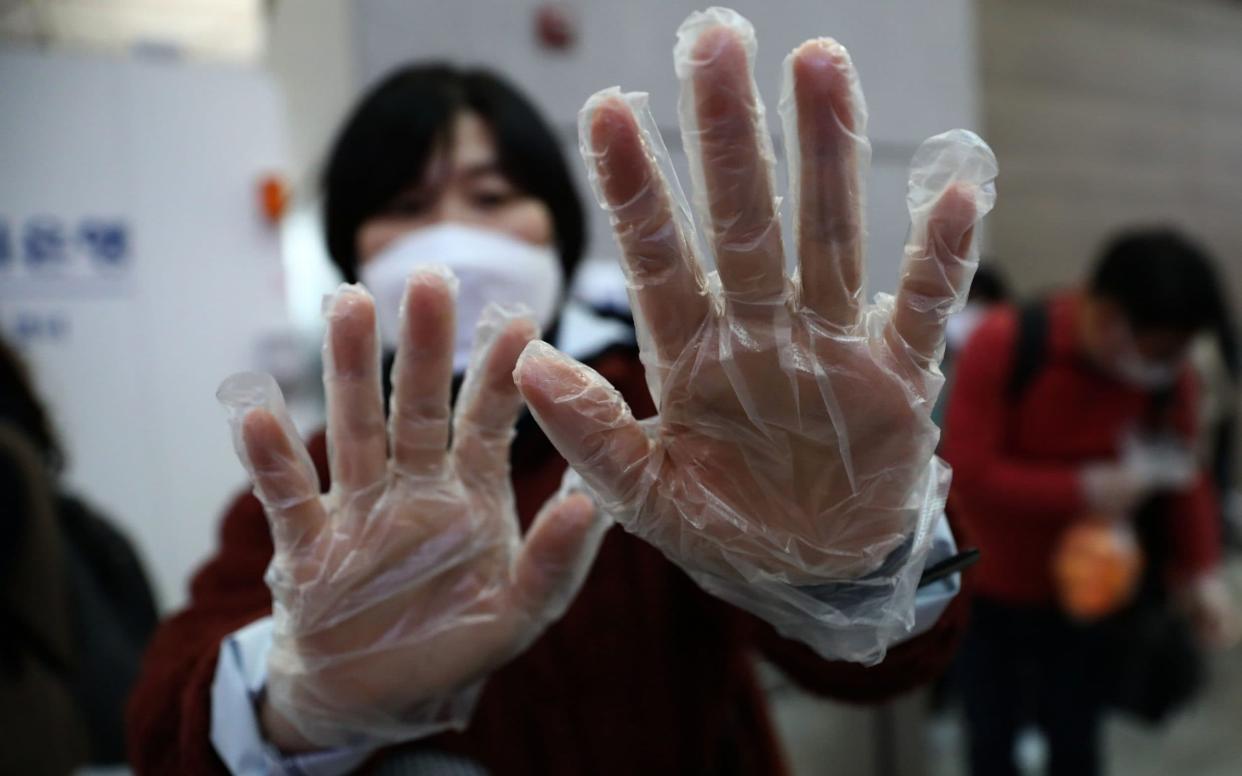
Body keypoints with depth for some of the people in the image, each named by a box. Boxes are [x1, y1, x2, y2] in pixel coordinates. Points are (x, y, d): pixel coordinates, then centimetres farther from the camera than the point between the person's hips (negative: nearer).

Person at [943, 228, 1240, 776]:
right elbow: (967, 472, -27)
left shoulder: (1168, 376, -14)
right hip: (985, 585, -2)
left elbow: (1182, 476, -2)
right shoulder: (1004, 344, -25)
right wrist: (1083, 489, -32)